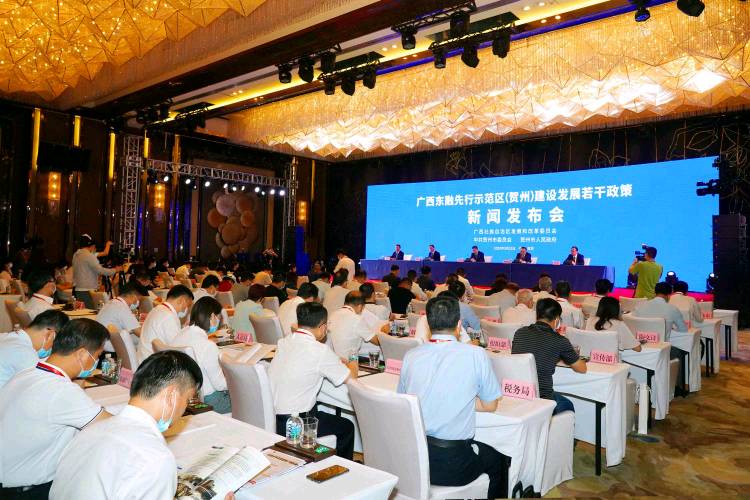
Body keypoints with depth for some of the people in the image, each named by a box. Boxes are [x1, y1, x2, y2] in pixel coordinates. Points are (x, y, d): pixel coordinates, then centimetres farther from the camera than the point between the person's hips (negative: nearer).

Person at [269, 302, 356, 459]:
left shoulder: (283, 342, 1)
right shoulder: (319, 350, -19)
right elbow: (351, 377, -7)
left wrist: (337, 362, 20)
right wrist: (352, 367, 16)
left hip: (271, 417, 7)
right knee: (347, 427, 16)